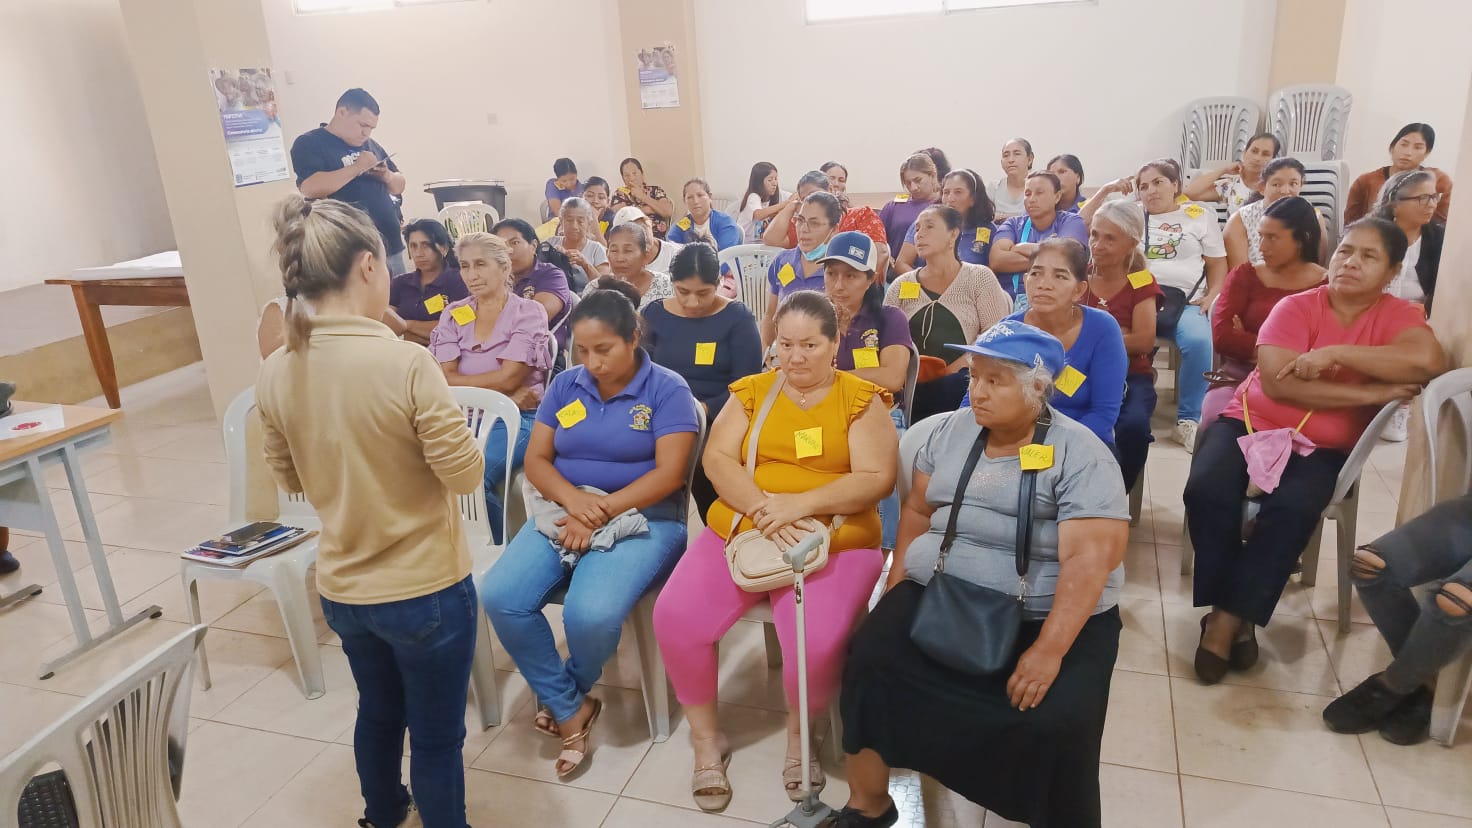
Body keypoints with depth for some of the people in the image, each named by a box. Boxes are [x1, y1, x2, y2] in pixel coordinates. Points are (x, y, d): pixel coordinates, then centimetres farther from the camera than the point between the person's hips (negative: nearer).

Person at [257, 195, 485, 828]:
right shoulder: (405, 362, -25)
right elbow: (465, 473, -18)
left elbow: (290, 478, 7)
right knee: (437, 736, 14)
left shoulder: (274, 374, -6)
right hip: (426, 589, -6)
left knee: (378, 712, 30)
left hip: (341, 589, 7)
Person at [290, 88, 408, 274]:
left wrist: (387, 176, -2)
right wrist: (357, 167, -17)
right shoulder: (309, 144, -4)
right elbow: (310, 188, -20)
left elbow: (398, 186, 21)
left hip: (391, 246, 7)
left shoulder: (371, 145, 17)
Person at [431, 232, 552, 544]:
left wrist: (458, 380, -1)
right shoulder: (453, 315, 12)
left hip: (516, 419, -4)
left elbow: (508, 378, -8)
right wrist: (501, 395, -11)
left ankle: (499, 546, -7)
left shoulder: (529, 312, 1)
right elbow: (442, 377, -1)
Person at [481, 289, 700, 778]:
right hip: (562, 514, 5)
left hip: (639, 520, -5)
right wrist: (573, 499, -16)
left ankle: (564, 695, 7)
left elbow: (668, 474, -12)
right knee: (500, 598, -20)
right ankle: (570, 710, -1)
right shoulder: (565, 385, 10)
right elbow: (536, 460, 5)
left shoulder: (667, 389, -4)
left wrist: (599, 513, -18)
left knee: (590, 613, -31)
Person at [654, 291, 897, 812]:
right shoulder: (751, 391, 12)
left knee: (818, 645, -29)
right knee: (675, 617, -19)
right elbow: (717, 459, 0)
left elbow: (876, 478, -7)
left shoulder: (862, 399, 5)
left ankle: (799, 732, 7)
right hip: (738, 531, 3)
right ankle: (706, 738, 6)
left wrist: (799, 504, -21)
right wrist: (762, 509, -19)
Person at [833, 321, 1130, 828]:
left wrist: (1049, 650, -26)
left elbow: (1089, 559, -17)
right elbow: (918, 509, 14)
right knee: (870, 659, -17)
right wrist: (895, 591, 3)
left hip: (1048, 615, -4)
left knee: (1057, 723, -26)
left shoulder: (1080, 455, -9)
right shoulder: (953, 429, 7)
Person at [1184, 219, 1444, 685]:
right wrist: (1372, 392, -20)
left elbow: (1429, 361, -25)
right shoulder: (1296, 307, -5)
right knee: (1206, 490, -26)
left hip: (1324, 447, 0)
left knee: (1293, 509, -30)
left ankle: (1228, 618, -16)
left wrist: (1335, 353, -25)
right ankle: (1234, 614, -10)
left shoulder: (1397, 315, -2)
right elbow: (1277, 382, -20)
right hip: (1251, 423, 0)